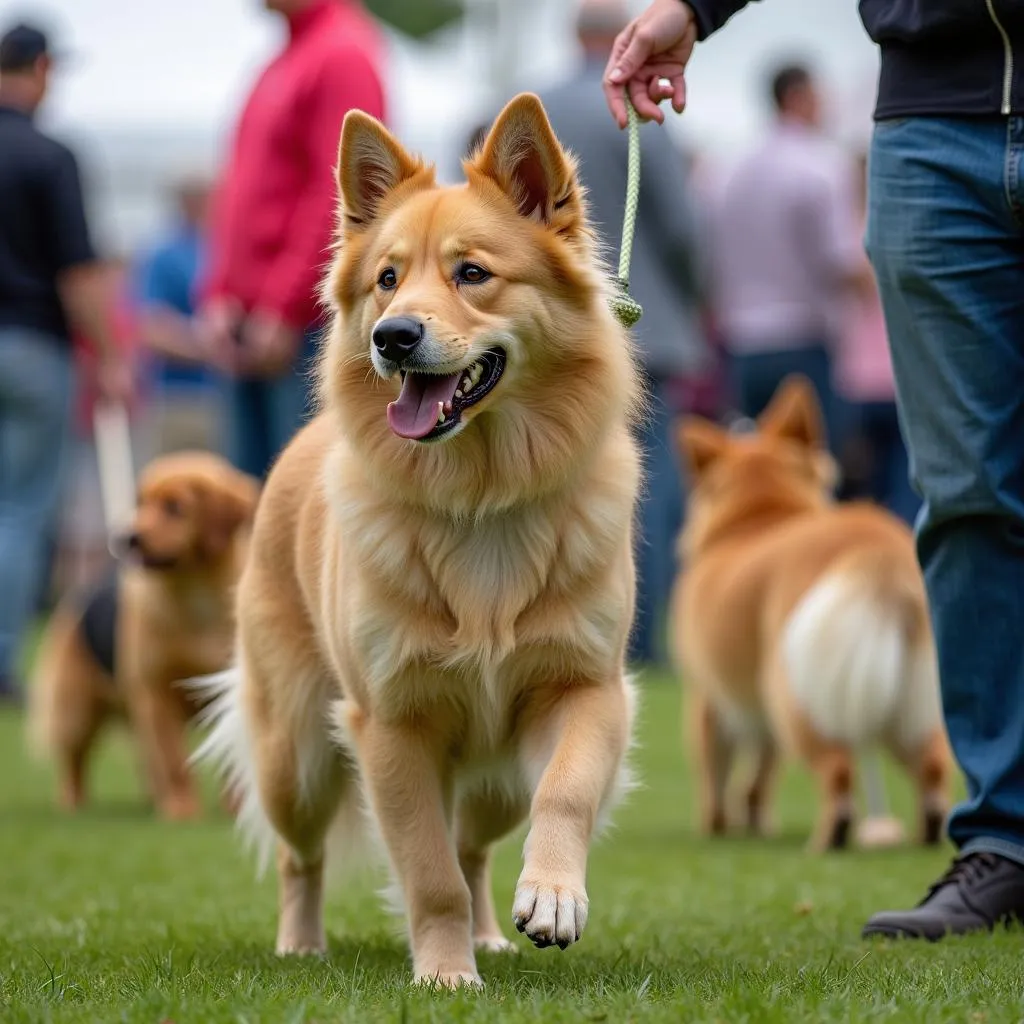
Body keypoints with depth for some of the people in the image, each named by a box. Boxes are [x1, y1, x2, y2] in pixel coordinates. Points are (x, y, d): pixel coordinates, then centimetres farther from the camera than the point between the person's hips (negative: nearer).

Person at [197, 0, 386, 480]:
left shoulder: (343, 53, -9)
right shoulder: (283, 62, 18)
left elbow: (338, 196, -16)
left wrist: (284, 310, -17)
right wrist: (219, 295, 9)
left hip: (304, 326, -9)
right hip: (248, 323, 9)